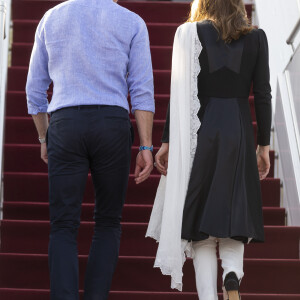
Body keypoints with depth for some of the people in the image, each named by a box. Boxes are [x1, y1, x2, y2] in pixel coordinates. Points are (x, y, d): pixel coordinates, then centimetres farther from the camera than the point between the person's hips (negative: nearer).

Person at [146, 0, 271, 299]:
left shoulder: (191, 33, 0)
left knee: (202, 226, 4)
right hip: (239, 134, 1)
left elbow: (179, 92, -4)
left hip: (201, 132, -1)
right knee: (234, 216, 10)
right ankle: (232, 274, -16)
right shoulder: (256, 37, 5)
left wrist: (168, 142, 0)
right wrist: (264, 145, 8)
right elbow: (262, 95, 2)